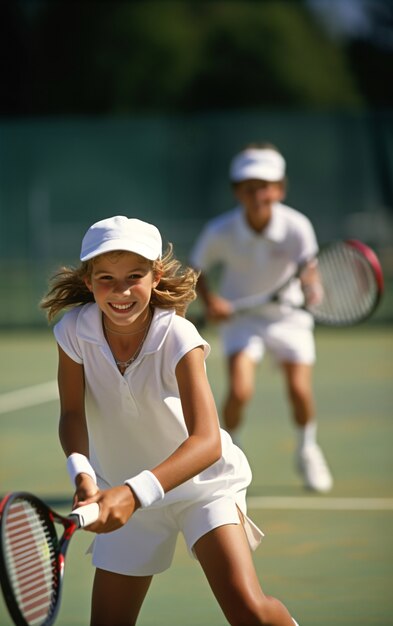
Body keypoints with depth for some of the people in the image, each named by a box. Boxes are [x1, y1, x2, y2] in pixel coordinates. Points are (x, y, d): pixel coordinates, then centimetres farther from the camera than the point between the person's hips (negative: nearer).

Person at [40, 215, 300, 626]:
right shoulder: (74, 331, -16)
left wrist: (136, 493, -49)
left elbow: (207, 442, -35)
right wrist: (81, 472, -31)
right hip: (124, 495, 3)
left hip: (200, 481, -3)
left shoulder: (177, 338, -27)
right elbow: (73, 414, -9)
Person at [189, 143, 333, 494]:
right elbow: (197, 269, -3)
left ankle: (308, 452, 21)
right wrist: (210, 300, -19)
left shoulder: (297, 226, -22)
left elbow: (308, 267, -13)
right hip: (240, 316, 0)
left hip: (287, 313, 1)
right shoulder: (220, 232, -21)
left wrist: (311, 287, -35)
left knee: (299, 389, -10)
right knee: (240, 390, -19)